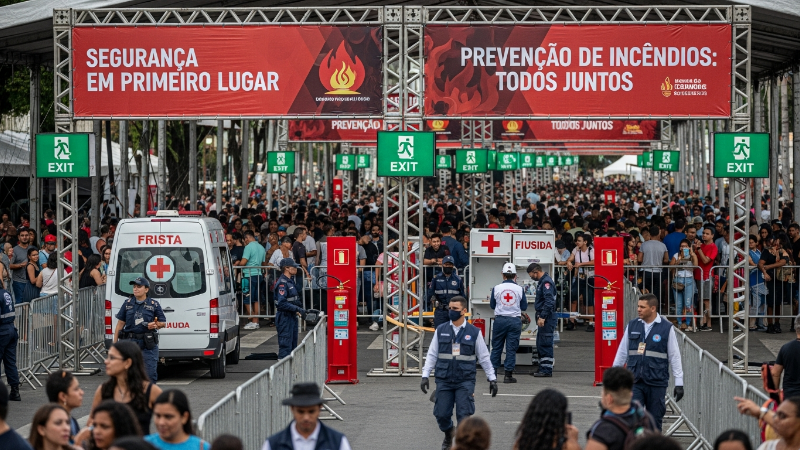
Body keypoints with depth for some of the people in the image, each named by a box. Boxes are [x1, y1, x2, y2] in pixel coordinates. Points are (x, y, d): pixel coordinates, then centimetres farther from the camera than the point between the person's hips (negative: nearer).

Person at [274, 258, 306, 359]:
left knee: (293, 344, 14)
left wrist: (298, 310, 10)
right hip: (284, 317, -10)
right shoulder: (282, 283, -17)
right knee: (285, 345, -8)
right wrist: (297, 309, -24)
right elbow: (282, 303, -24)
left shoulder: (290, 281, 14)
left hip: (291, 316, 10)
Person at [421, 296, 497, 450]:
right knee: (441, 414, 5)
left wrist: (492, 378, 4)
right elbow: (432, 355, 8)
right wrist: (425, 375, 2)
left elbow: (484, 357, 7)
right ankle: (448, 436, 37)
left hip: (465, 381, -2)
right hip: (444, 380, 2)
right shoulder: (441, 330, 4)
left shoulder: (474, 332, 1)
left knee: (464, 416, -9)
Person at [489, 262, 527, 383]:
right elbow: (524, 307, 6)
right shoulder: (520, 289, -3)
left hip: (500, 320, 0)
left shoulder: (496, 288, -3)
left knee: (496, 347, 9)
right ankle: (508, 374, 3)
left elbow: (492, 306, 8)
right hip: (515, 321, 0)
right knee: (511, 348, 3)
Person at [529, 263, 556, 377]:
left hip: (547, 318, -11)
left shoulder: (546, 282, -15)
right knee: (540, 344, 14)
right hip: (543, 318, 11)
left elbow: (549, 301, -23)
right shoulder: (542, 281, 17)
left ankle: (547, 370, -6)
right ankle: (542, 369, 19)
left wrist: (542, 317, -25)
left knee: (545, 344, -8)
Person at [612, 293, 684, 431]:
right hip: (635, 382, 2)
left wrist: (679, 383, 0)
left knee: (655, 419, 5)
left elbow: (674, 356, 2)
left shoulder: (666, 328, -1)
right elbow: (622, 352, 15)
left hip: (657, 383, -2)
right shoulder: (632, 326, 7)